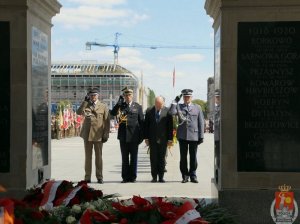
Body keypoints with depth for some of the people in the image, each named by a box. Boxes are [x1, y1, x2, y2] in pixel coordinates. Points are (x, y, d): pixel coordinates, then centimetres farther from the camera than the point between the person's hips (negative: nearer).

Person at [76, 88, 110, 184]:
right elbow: (79, 112, -8)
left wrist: (106, 135, -5)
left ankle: (99, 177, 10)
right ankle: (87, 177, 10)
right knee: (88, 157, 5)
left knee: (98, 156, 3)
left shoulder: (103, 107, 5)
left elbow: (107, 122, 1)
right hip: (87, 134, 2)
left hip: (98, 135, -2)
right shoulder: (86, 105, 12)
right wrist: (85, 101, -9)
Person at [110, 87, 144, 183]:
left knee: (133, 157, 5)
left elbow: (141, 122, 5)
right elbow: (112, 113, -10)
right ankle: (125, 177, 12)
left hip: (133, 136, -1)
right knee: (124, 158, 7)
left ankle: (133, 177, 12)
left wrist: (141, 136, -1)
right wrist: (119, 102, -16)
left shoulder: (138, 106, 5)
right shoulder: (120, 106, 7)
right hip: (123, 136, 1)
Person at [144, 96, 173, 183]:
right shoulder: (149, 111, 4)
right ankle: (154, 177, 8)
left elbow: (170, 126, 0)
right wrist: (146, 138, 1)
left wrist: (170, 139, -4)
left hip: (163, 139, -1)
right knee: (153, 158, 2)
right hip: (152, 139, 1)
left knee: (162, 158, 3)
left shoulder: (167, 111, -1)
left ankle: (161, 177, 9)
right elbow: (146, 125, 6)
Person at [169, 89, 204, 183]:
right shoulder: (179, 106, 10)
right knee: (183, 157, 4)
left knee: (193, 157, 3)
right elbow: (172, 112, -12)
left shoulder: (197, 108, 10)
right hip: (182, 136, 0)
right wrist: (175, 101, -11)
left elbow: (201, 123, 8)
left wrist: (201, 136, 2)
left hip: (194, 136, 0)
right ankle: (185, 176, 12)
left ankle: (193, 175, 12)